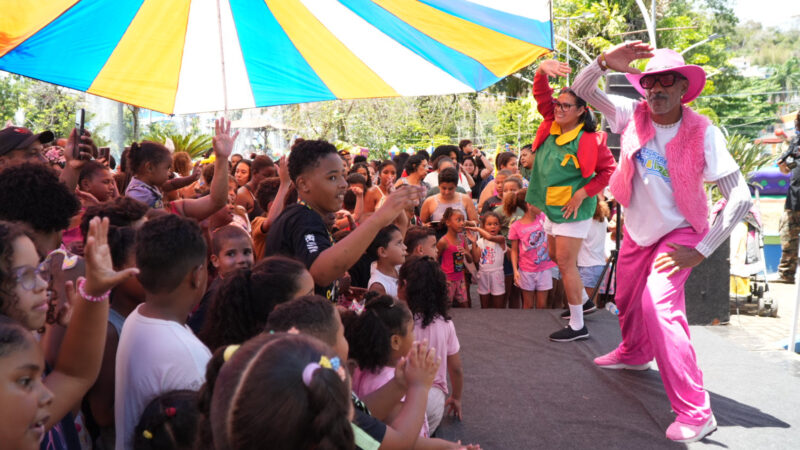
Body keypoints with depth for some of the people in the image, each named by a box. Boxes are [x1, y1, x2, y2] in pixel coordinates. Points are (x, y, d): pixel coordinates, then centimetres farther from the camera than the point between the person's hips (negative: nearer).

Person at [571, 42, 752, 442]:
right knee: (628, 299, 21)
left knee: (658, 305, -23)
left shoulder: (703, 134, -22)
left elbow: (740, 197, -23)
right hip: (637, 230, 5)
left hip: (678, 232, -5)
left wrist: (700, 252, -24)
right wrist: (605, 62, -31)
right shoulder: (632, 115, -12)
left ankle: (695, 412, -16)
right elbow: (581, 90, -10)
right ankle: (634, 353, 55)